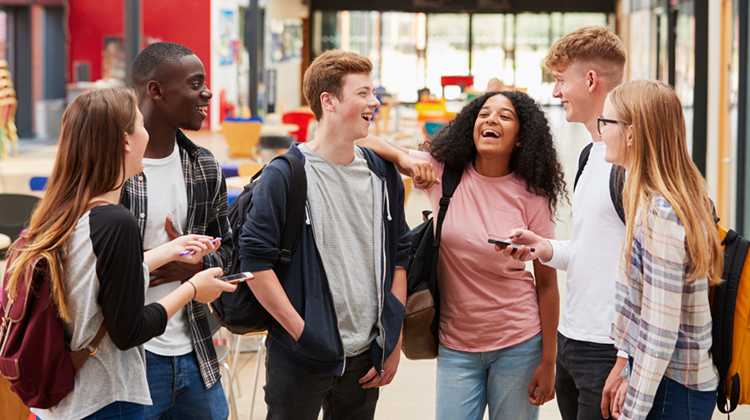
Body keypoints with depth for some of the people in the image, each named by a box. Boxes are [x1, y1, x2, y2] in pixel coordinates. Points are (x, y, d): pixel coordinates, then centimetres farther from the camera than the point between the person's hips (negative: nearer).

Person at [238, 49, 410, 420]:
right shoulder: (285, 176, -10)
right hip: (301, 360, -5)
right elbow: (254, 260, -12)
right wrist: (301, 330, -14)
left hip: (366, 357, 5)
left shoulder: (383, 175, 7)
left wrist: (393, 342, 7)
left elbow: (399, 258, 12)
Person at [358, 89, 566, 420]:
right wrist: (405, 159, -20)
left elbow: (546, 283, -3)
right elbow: (362, 142, -1)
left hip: (518, 345, -1)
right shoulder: (442, 171, -3)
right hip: (456, 344, 1)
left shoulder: (530, 196, -7)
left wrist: (548, 362, -4)